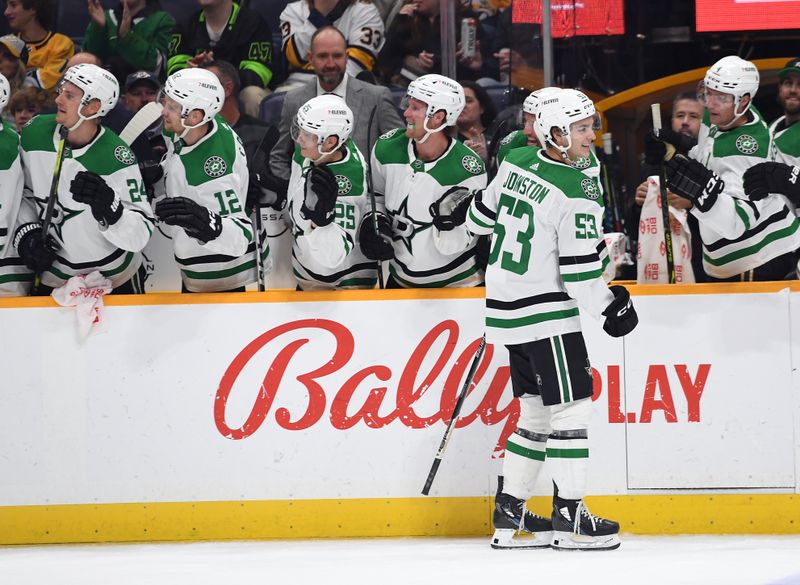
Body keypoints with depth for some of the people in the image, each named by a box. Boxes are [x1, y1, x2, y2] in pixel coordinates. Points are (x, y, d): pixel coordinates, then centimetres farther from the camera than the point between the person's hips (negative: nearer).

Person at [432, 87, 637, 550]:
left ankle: (511, 513, 17)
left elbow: (484, 215, 20)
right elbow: (579, 270, -18)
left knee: (536, 406, 15)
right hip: (547, 312, -8)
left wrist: (463, 208, 43)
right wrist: (610, 306, -3)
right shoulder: (577, 190, -19)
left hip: (508, 306, 8)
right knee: (572, 405, -3)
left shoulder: (517, 162, 4)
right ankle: (570, 517, -4)